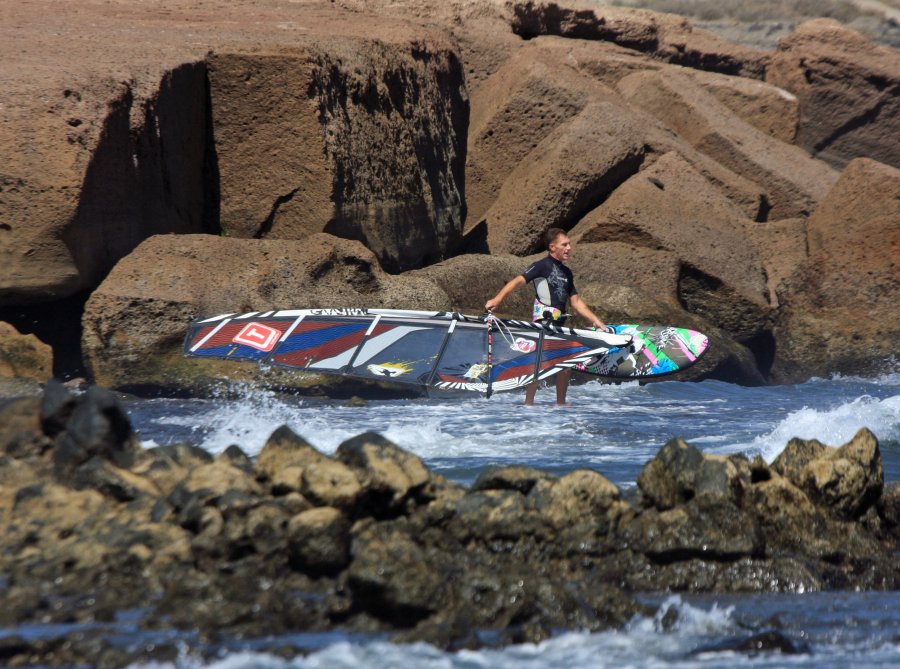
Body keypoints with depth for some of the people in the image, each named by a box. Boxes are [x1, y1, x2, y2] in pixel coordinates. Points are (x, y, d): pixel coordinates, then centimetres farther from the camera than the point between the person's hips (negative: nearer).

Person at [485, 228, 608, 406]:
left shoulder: (566, 272, 18)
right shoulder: (543, 266, -6)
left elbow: (575, 301, 22)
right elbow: (518, 281, -17)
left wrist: (595, 321, 16)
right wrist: (497, 299, -29)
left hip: (558, 324, 8)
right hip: (543, 321, -8)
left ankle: (561, 403, 20)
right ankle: (528, 403, -11)